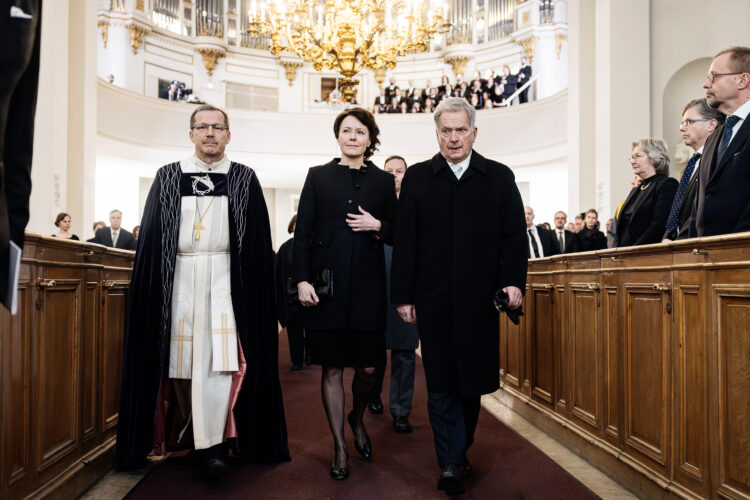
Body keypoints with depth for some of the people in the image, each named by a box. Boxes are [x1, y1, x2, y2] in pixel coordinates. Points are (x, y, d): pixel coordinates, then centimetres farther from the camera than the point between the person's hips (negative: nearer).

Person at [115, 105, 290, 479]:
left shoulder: (244, 180, 7)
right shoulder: (168, 177, 11)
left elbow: (258, 241, 5)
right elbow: (150, 237, 10)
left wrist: (257, 290, -2)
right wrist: (152, 290, 3)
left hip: (225, 279, -1)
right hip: (179, 279, 2)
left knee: (219, 357, -11)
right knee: (182, 357, 4)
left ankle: (210, 444, -6)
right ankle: (191, 433, 20)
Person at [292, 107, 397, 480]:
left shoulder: (384, 181, 9)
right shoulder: (318, 176, 6)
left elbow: (397, 235, 12)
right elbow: (303, 232, 2)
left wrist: (378, 226, -9)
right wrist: (302, 280, -8)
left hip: (367, 286, 1)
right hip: (327, 284, -1)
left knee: (367, 367, 3)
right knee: (332, 367, 5)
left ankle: (357, 418, 37)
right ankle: (340, 447, 21)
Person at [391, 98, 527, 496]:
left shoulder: (500, 177, 9)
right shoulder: (417, 178, 7)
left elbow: (514, 235, 6)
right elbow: (405, 241, 4)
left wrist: (513, 280, -7)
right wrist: (403, 296, 0)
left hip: (480, 299, 1)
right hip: (433, 299, 0)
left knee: (474, 379, 9)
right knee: (441, 384, 4)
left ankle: (458, 449, 31)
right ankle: (452, 463, 16)